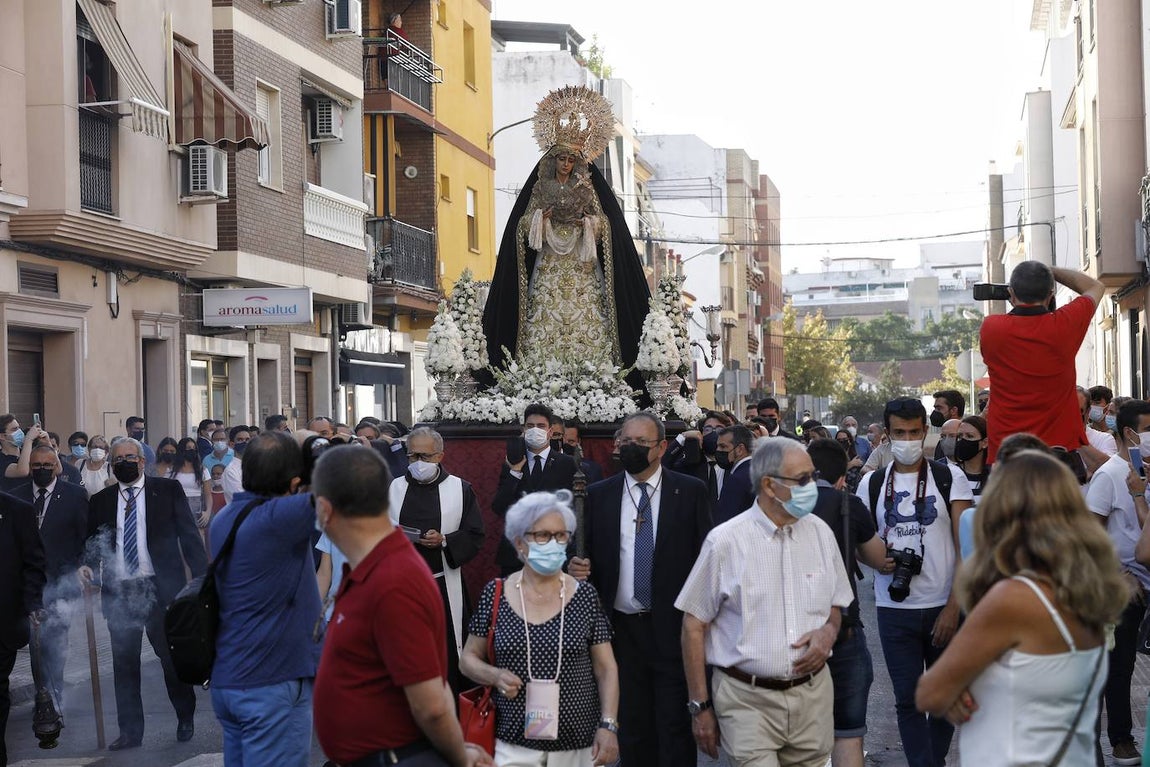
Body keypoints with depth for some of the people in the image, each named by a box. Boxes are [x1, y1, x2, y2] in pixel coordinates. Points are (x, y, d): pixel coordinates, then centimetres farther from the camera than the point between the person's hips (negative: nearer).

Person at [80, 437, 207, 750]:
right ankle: (130, 730, 17)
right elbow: (92, 543, 12)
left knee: (172, 655, 7)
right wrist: (87, 565, -10)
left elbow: (188, 533, 0)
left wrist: (202, 576, -7)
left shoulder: (168, 489, 1)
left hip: (162, 588, -2)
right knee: (124, 663, 7)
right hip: (118, 591, 2)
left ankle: (185, 718, 27)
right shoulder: (101, 501, 8)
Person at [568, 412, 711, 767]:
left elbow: (705, 555, -1)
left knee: (675, 727, -1)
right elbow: (588, 556, 12)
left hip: (673, 627, -2)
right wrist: (577, 567, -11)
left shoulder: (691, 491, 0)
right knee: (631, 728, 10)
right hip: (621, 628, 3)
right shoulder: (598, 495, 7)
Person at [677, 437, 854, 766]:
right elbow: (694, 625, -3)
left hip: (813, 693, 4)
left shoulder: (820, 533, 6)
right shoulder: (725, 541, -8)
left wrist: (829, 631, -5)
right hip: (748, 700, -4)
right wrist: (700, 707, -3)